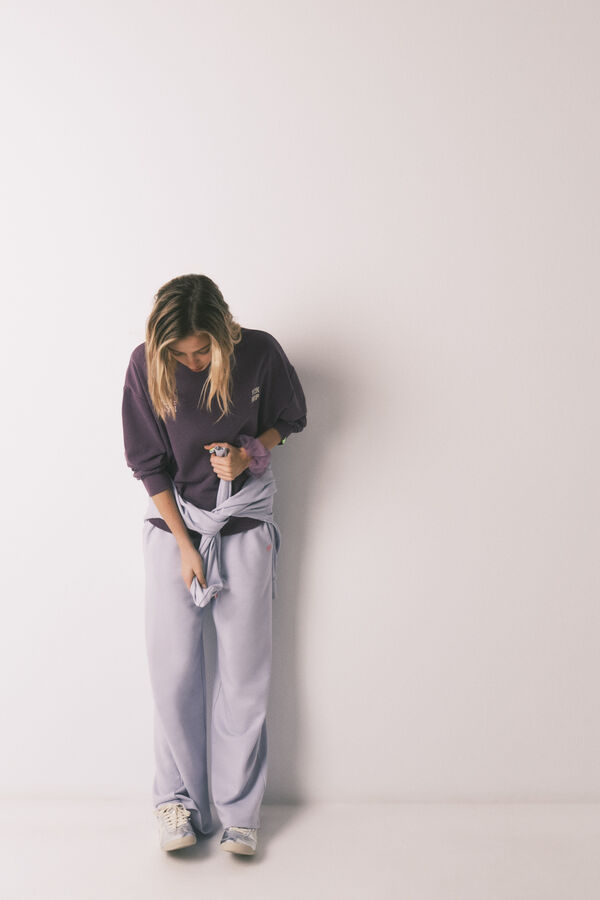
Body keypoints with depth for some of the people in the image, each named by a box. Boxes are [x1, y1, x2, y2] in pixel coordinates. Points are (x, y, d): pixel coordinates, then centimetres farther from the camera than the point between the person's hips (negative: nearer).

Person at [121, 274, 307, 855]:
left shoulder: (260, 353, -13)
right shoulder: (147, 365, -13)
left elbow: (291, 419, 5)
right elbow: (149, 464, -6)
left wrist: (248, 454, -15)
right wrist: (185, 545, -9)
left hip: (245, 524, 0)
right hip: (173, 523, 0)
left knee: (245, 672, 2)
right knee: (173, 669, 0)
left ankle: (239, 811, 16)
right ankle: (179, 801, 19)